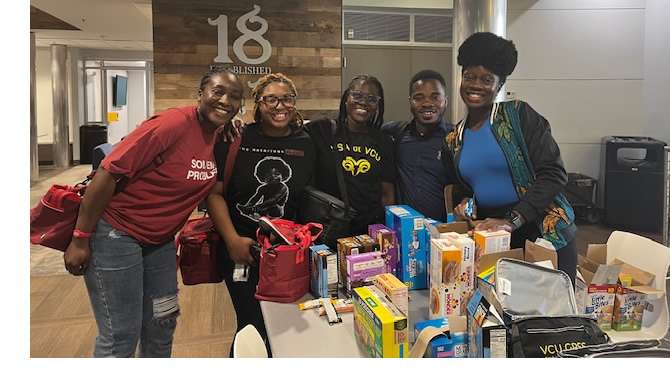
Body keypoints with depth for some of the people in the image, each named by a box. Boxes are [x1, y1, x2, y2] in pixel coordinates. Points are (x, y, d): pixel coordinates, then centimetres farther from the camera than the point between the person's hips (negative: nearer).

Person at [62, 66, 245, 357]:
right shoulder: (172, 124, -24)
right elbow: (109, 173, -23)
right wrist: (80, 239, -19)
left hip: (160, 240, 8)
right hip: (116, 234, -7)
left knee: (162, 325, 16)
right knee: (121, 335, -2)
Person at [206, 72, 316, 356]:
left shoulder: (307, 145, 1)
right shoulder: (235, 141, -6)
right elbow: (215, 193, -6)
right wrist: (233, 240, -15)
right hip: (241, 249, -2)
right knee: (254, 326, 3)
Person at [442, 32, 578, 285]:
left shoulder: (519, 115, -7)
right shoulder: (453, 140, 7)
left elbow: (554, 174, -13)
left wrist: (512, 220, -21)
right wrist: (466, 203, -3)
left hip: (545, 235, -4)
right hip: (490, 240, 4)